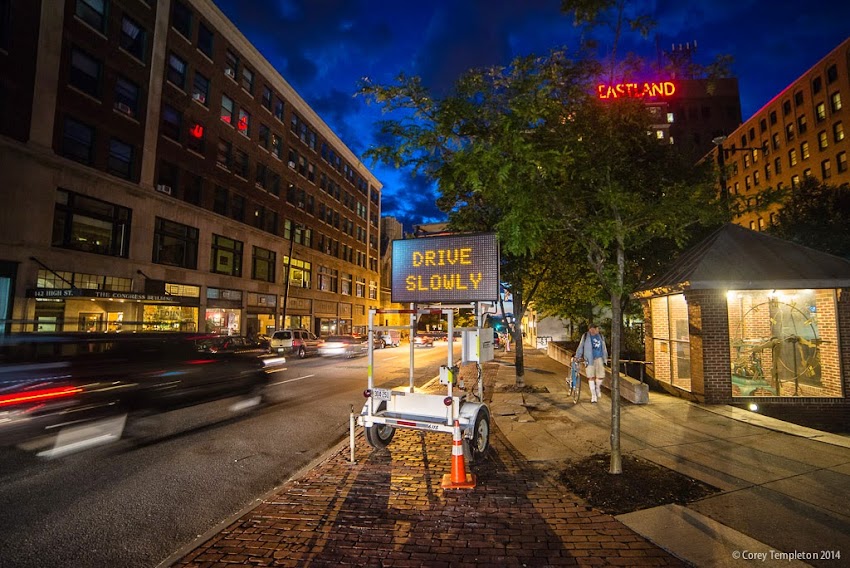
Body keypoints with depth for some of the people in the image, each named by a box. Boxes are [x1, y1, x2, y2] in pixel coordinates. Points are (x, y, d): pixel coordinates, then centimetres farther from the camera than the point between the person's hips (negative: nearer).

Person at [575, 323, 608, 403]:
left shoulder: (600, 336, 5)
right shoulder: (585, 336, -4)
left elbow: (604, 348, 15)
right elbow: (580, 347, 3)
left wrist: (605, 358, 17)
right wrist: (577, 357, 3)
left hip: (599, 358, 2)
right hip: (589, 359, -2)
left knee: (601, 376, -4)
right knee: (591, 377, 0)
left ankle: (597, 387, 29)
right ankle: (593, 395, 12)